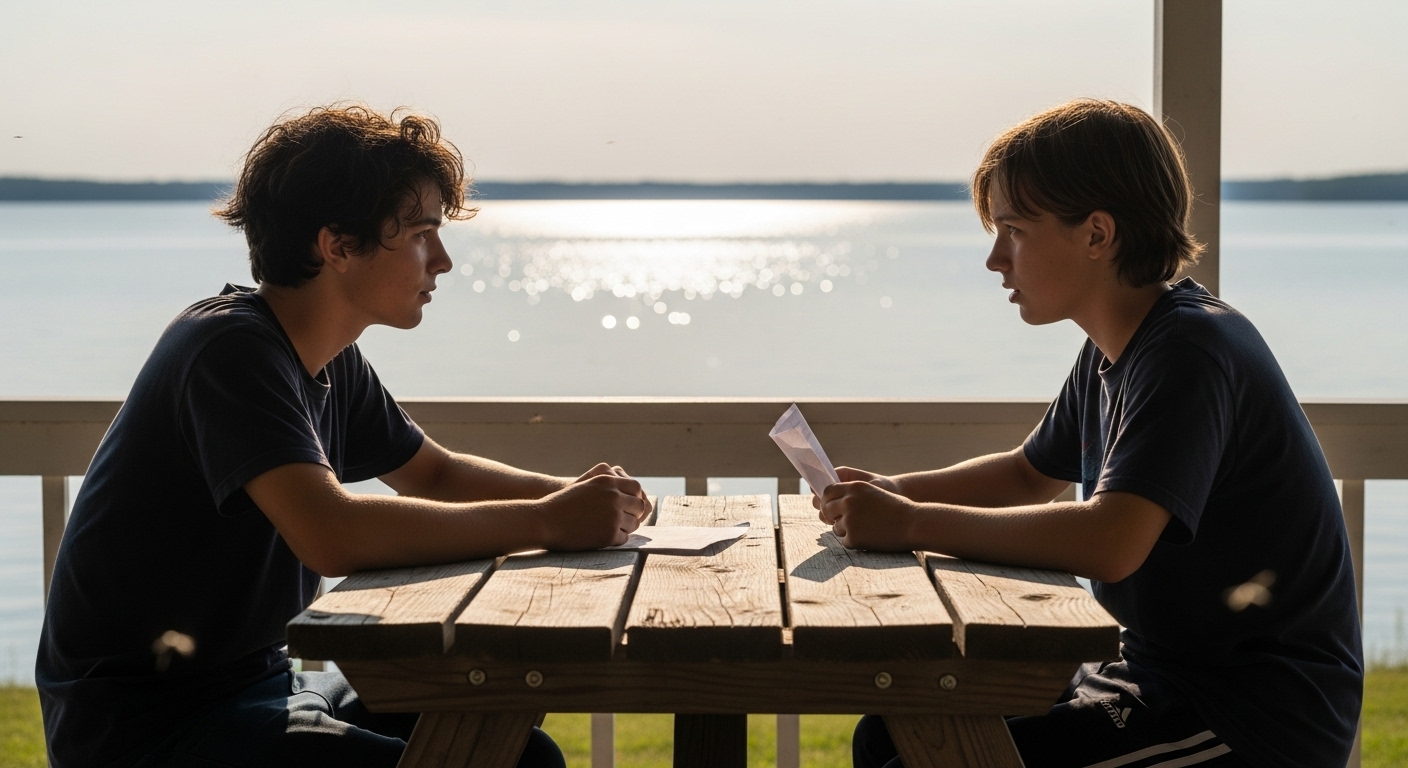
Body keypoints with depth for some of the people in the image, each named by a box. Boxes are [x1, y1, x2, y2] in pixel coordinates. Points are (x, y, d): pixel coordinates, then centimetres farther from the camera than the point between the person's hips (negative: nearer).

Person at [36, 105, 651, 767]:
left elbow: (434, 474, 22)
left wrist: (574, 494, 2)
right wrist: (547, 523, -28)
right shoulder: (230, 347, -21)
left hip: (255, 686, 9)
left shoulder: (334, 363, 7)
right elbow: (334, 534, -35)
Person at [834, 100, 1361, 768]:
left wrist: (911, 525, -26)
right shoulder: (1111, 353, 9)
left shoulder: (1192, 351, -21)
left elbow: (1110, 543, -35)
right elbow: (1030, 475, 26)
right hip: (1161, 677, 9)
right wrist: (894, 492, 8)